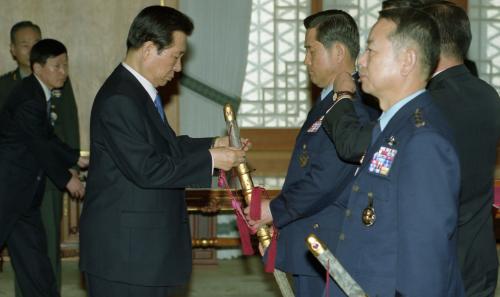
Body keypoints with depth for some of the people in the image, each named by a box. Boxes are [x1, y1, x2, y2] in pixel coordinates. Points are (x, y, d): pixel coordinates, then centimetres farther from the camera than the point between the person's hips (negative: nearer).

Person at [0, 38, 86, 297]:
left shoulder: (41, 94, 10)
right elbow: (39, 145, -16)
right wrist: (67, 179, -7)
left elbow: (47, 138, 16)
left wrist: (77, 159, 7)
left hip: (24, 190, 9)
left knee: (33, 250, 12)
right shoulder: (27, 97, -19)